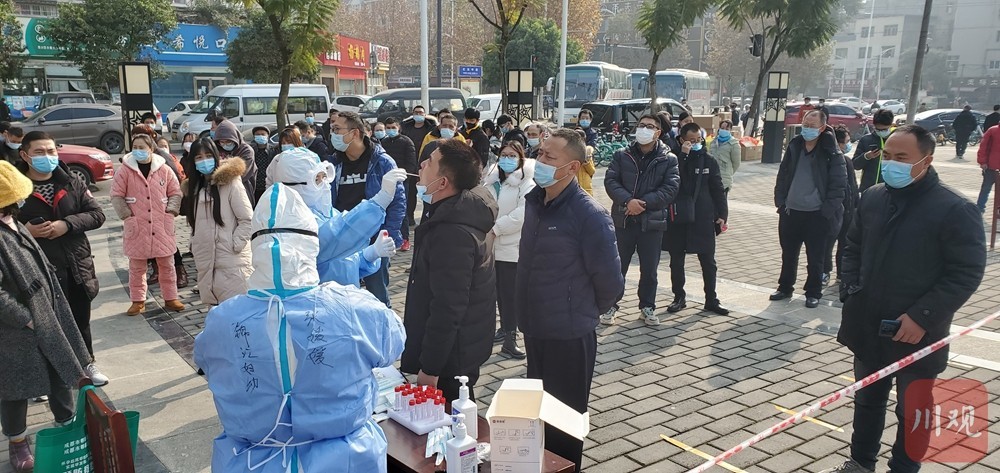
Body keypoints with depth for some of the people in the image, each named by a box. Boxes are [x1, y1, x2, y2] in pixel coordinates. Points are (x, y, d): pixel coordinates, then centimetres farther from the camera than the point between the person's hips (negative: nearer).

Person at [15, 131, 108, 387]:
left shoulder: (73, 184, 4)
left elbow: (97, 215, 1)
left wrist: (67, 224, -15)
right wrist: (24, 229, -22)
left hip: (78, 265, 3)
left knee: (81, 320, 16)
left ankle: (86, 364, 35)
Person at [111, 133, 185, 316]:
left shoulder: (164, 170, 1)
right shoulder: (125, 170, -3)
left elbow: (175, 192, 7)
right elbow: (116, 196, -1)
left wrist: (170, 212, -3)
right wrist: (127, 216, -8)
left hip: (162, 227, 1)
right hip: (136, 227, -1)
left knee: (167, 264, 9)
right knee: (136, 266, 9)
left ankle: (170, 298, 21)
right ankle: (138, 301, 21)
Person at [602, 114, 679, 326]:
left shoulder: (668, 159, 1)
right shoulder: (622, 155, 4)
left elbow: (671, 189, -8)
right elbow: (610, 181, -4)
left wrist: (643, 203, -17)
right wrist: (628, 201, -20)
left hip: (652, 221, 0)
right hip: (623, 219, 0)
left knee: (649, 269, 10)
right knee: (617, 266, 8)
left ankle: (647, 307, 26)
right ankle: (609, 305, 20)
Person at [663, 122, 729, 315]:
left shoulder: (708, 160, 2)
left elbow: (718, 190, 5)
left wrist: (722, 215, -1)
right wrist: (683, 155, -23)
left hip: (703, 219, 1)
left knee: (708, 261, 6)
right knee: (676, 261, 9)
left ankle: (711, 299, 18)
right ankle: (679, 297, 23)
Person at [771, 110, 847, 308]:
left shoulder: (831, 153, -9)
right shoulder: (794, 146, 4)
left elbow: (839, 184, -9)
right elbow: (783, 175, 11)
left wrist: (827, 211, -13)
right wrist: (780, 201, 5)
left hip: (816, 215, -4)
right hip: (790, 212, 4)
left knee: (815, 258, 7)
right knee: (788, 254, 16)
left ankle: (813, 293, 21)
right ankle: (784, 288, 30)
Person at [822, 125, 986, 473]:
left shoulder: (955, 210, -15)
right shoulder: (872, 199, 3)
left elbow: (967, 273, -15)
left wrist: (923, 317, -20)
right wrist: (851, 291, 2)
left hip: (917, 336, -6)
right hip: (867, 329, 6)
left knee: (913, 411, 11)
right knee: (867, 400, 22)